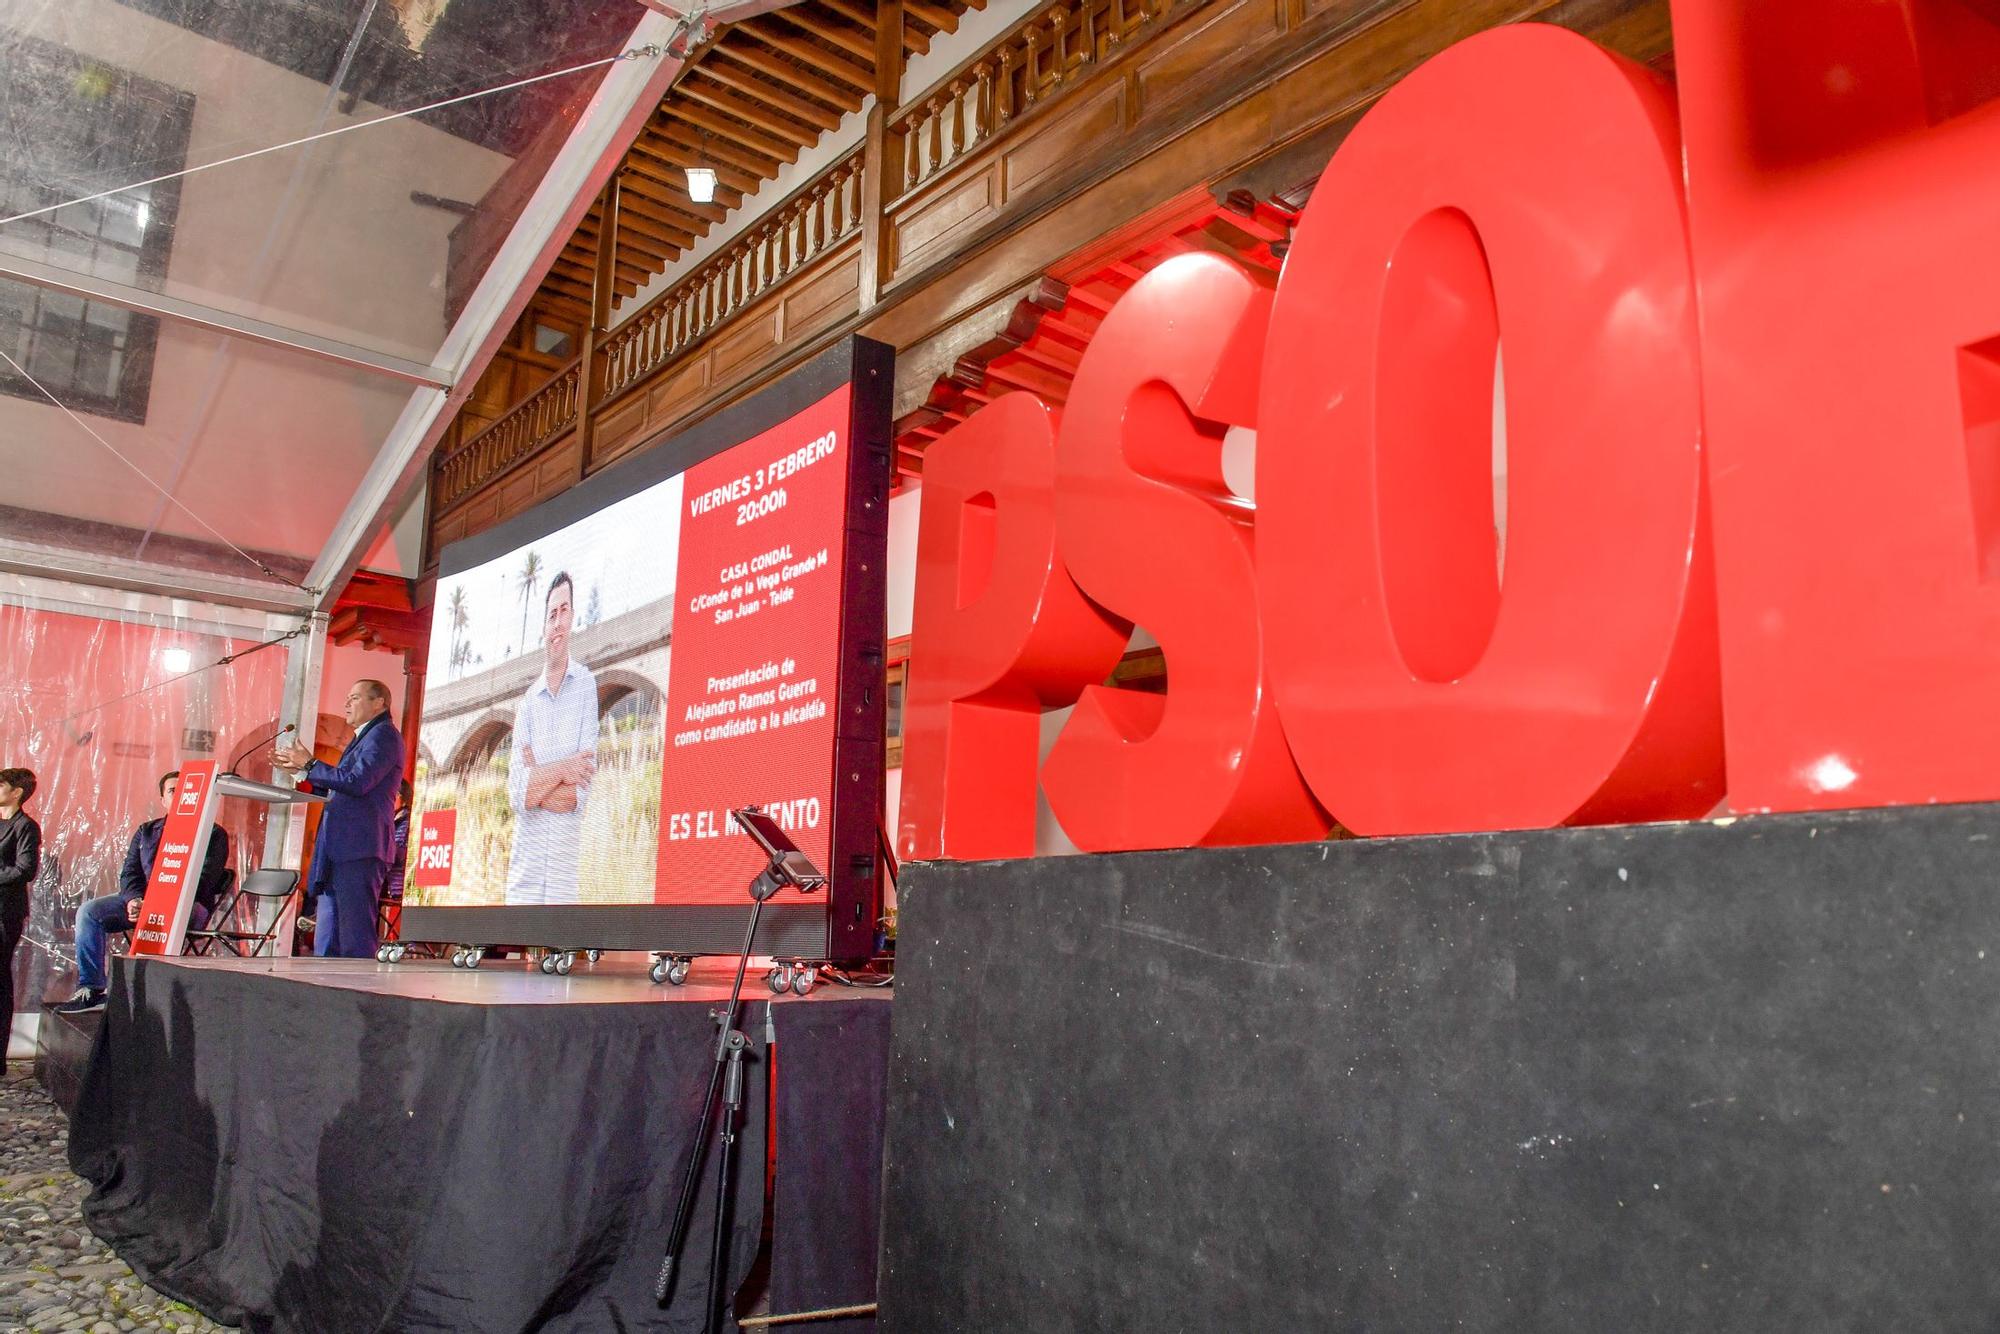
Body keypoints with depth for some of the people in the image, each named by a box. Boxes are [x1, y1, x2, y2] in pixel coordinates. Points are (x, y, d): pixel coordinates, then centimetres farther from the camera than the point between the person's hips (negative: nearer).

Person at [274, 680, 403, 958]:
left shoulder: (384, 734, -5)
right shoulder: (363, 737, 26)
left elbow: (356, 782, -18)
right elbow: (335, 788, 30)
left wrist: (310, 764, -7)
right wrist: (300, 770, 20)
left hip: (359, 850, -11)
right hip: (338, 851, 11)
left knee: (356, 942, -13)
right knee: (326, 944, 9)